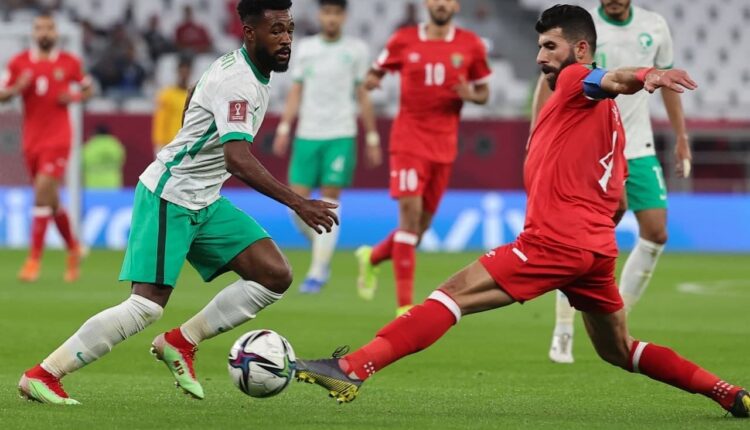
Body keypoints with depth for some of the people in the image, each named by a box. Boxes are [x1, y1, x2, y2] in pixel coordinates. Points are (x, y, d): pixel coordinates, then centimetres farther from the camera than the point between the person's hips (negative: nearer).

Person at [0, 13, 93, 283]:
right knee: (51, 199, 10)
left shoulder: (69, 63, 1)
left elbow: (88, 90, 13)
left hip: (58, 137, -3)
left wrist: (75, 97, -8)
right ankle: (73, 248, 31)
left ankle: (35, 259, -16)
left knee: (43, 189, -18)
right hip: (32, 139, 3)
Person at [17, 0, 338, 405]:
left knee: (275, 275, -2)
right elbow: (238, 159, -36)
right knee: (147, 306, -14)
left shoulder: (246, 70, 8)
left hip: (205, 203, 9)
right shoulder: (237, 82, -23)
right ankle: (41, 375, -4)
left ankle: (179, 343, 7)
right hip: (168, 198, -9)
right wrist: (297, 203, -42)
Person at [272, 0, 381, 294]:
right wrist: (284, 128, 2)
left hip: (341, 136, -3)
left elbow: (363, 96, 8)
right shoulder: (306, 47, 10)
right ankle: (322, 250, 20)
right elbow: (296, 91, 13)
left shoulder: (356, 50, 5)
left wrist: (372, 139, 6)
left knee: (329, 203, -9)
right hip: (307, 135, 3)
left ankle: (318, 271, -6)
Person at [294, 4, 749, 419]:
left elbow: (615, 79, -26)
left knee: (452, 295, -12)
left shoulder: (576, 81, -2)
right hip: (599, 247, 9)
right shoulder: (611, 116, 24)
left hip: (554, 241, -9)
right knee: (620, 352, 22)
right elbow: (618, 204, 26)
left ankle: (353, 368, -20)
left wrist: (648, 76, -47)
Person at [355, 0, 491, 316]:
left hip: (444, 146, 3)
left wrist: (471, 95, -11)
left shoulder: (471, 46, 4)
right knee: (410, 213, -15)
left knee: (422, 224, 8)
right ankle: (404, 305, -12)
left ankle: (371, 258, 38)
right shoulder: (404, 41, 1)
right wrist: (371, 80, -12)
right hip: (409, 139, -3)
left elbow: (483, 93, 13)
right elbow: (376, 73, 12)